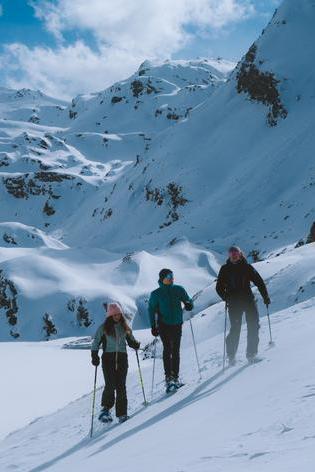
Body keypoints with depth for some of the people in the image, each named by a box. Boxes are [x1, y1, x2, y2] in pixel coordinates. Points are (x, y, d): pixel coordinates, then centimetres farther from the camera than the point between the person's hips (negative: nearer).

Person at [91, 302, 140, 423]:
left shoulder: (124, 327, 11)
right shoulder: (104, 328, 2)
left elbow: (130, 340, 19)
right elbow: (96, 343, 3)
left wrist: (135, 344, -3)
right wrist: (94, 356, -9)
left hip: (122, 358, 2)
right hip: (108, 358, -2)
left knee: (121, 386, -2)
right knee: (110, 385, -13)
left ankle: (122, 413, 1)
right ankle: (105, 409, 8)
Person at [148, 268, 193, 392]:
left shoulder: (179, 290, 5)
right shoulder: (156, 294, -1)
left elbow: (188, 300, 10)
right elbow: (151, 310, 2)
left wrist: (189, 305, -15)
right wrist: (153, 326, -6)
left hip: (177, 324, 3)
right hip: (163, 325, -3)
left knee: (176, 351, 5)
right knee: (167, 349, -12)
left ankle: (175, 377, 14)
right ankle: (168, 378, -13)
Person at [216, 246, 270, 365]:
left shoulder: (247, 267, 6)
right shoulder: (225, 269, 5)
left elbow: (259, 281, 6)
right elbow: (219, 287, 5)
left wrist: (265, 297, -3)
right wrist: (226, 298, -13)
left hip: (248, 300, 2)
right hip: (234, 303, -1)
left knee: (253, 326, -6)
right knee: (235, 329, -5)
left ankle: (251, 354, 0)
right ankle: (231, 356, 8)